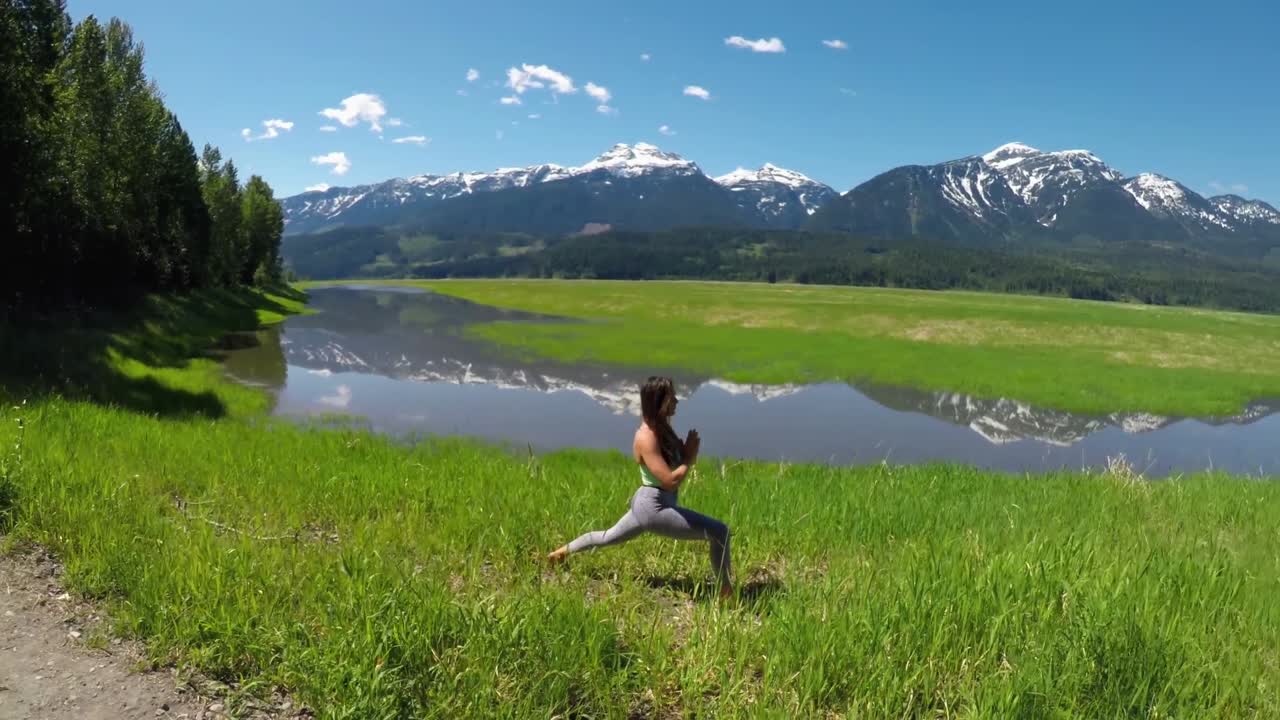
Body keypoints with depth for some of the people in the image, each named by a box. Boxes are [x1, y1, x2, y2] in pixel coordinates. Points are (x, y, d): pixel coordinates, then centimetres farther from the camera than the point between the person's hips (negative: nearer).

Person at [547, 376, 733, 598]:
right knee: (719, 531, -14)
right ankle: (725, 592, -7)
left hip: (649, 504, 10)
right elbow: (670, 480, -26)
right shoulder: (647, 438, -22)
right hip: (654, 507, -10)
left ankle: (562, 551, 44)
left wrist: (689, 450, -9)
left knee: (607, 537, 30)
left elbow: (679, 461, 12)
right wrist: (690, 457, -14)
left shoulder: (661, 429, 6)